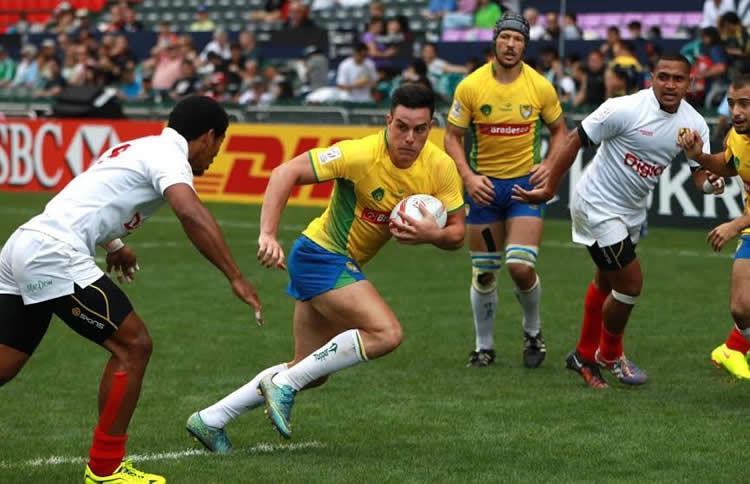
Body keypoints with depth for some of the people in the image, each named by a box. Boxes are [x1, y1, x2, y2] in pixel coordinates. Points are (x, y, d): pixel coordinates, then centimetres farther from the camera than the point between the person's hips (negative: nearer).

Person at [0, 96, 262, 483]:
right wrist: (235, 277, -26)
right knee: (133, 345, -3)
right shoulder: (168, 156, -5)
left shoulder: (139, 148, 23)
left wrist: (113, 245, 53)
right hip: (55, 255, -10)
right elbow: (190, 212, -25)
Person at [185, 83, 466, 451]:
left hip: (345, 265, 8)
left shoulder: (441, 168, -9)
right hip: (321, 255, -8)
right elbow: (286, 173, -24)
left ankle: (210, 420, 24)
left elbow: (457, 232, -2)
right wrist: (268, 234, -34)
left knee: (311, 373, 13)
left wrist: (432, 234, -26)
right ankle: (284, 384, -14)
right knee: (386, 333, -25)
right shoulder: (361, 155, -25)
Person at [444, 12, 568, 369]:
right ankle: (484, 346, 22)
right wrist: (468, 175, -13)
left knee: (521, 267, -14)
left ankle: (533, 332, 14)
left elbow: (559, 130, 10)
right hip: (484, 184, 1)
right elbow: (452, 136, 0)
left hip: (526, 183, -1)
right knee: (483, 273, 5)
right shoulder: (470, 86, -6)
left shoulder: (540, 87, -4)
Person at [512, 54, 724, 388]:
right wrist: (549, 189, -18)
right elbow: (575, 141, -19)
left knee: (606, 282, 22)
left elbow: (701, 172, -4)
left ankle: (585, 357, 41)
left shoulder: (694, 124, -8)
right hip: (597, 206, -7)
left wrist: (710, 182, -29)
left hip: (632, 211, 7)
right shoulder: (625, 109, -26)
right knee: (630, 284, -7)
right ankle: (610, 355, 19)